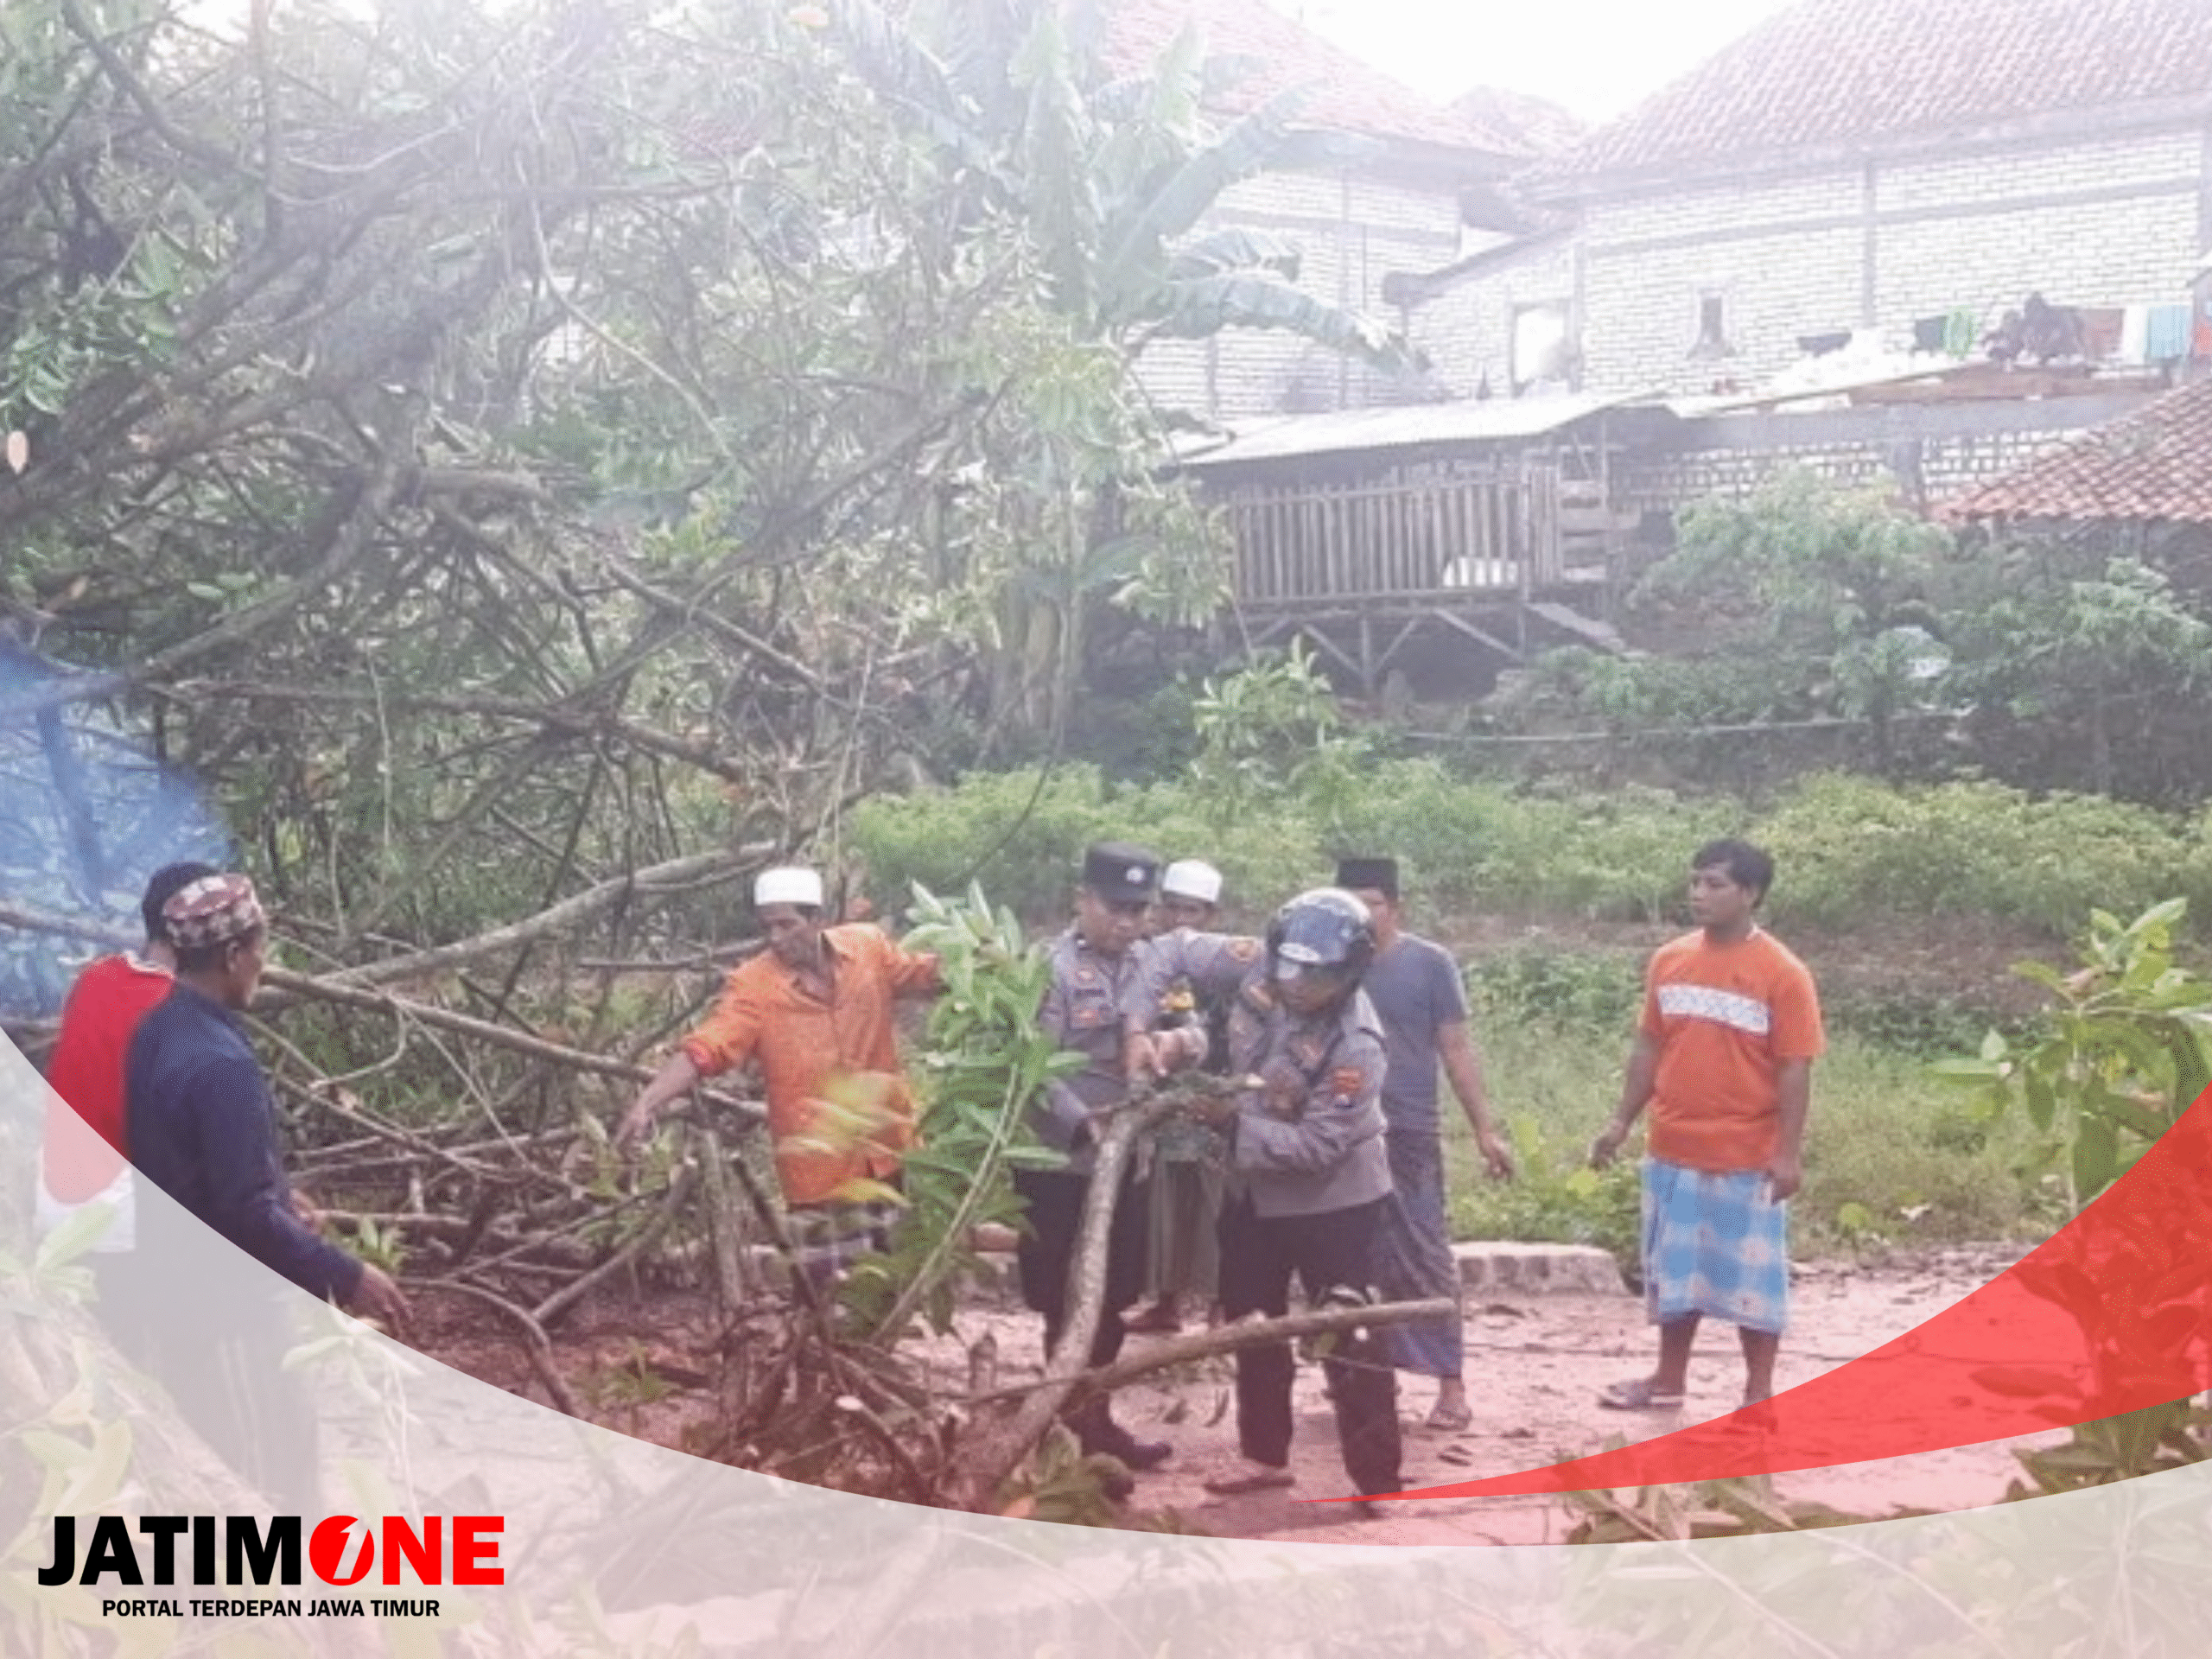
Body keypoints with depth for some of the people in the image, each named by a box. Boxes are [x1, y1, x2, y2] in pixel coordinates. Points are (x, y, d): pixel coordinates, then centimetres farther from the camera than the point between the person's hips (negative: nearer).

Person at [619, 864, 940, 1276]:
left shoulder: (870, 947, -5)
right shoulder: (754, 985, -14)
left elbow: (929, 976, 10)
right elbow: (705, 1049, -23)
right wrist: (647, 1102, -36)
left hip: (891, 1153, 3)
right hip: (822, 1172, -3)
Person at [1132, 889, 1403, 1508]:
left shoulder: (1355, 1046, -30)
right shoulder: (1256, 965, -16)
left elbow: (1316, 1146, -30)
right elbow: (1171, 951, -5)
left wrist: (1232, 1119, -27)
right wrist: (1137, 1026, -16)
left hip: (1331, 1197, -7)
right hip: (1253, 1187, 7)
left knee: (1347, 1339, -5)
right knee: (1252, 1322, 18)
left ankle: (1378, 1481, 1)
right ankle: (1265, 1452, 33)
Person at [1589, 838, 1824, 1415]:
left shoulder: (1782, 974, -11)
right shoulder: (1669, 961, 4)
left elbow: (1794, 1069, -11)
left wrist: (1789, 1153, -15)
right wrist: (1622, 1121, 7)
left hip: (1748, 1158, -5)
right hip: (1673, 1152, 5)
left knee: (1752, 1273, 4)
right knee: (1673, 1268, 15)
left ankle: (1758, 1393, 15)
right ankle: (1669, 1379, 29)